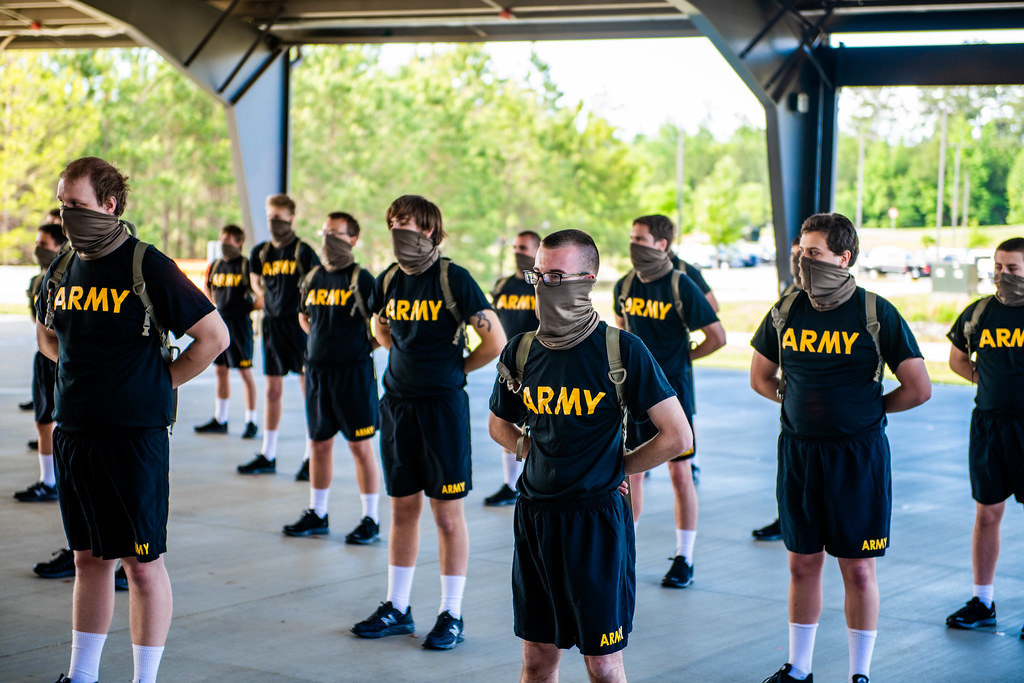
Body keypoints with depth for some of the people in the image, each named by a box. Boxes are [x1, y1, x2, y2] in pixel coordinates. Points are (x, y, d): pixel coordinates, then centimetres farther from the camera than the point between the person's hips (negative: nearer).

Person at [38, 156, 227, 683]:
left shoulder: (148, 267, -11)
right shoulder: (62, 270, 8)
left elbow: (214, 335, -8)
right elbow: (46, 335, 27)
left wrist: (163, 380, -4)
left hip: (134, 436, -6)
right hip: (72, 434, 6)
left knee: (142, 562, 1)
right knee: (88, 558, 14)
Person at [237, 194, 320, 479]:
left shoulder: (302, 251, -8)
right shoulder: (261, 252, 8)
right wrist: (265, 298, 14)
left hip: (298, 325, -6)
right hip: (271, 325, 6)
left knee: (309, 388, -4)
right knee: (273, 391, 12)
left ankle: (311, 458, 0)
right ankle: (267, 455, 19)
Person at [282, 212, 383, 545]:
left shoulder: (361, 280, -10)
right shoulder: (313, 278, 8)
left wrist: (363, 346, -4)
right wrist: (324, 341, 13)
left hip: (353, 371, -6)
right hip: (317, 369, 6)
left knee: (360, 445, -1)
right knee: (320, 443, 13)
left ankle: (371, 519, 7)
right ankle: (317, 514, 24)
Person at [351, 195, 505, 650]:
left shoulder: (453, 279, -11)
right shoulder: (388, 281, 6)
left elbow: (495, 341, -10)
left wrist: (453, 368, 1)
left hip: (443, 406, -5)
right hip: (397, 403, 6)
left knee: (448, 514, 1)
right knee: (403, 509, 12)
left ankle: (452, 615, 10)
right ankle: (397, 608, 21)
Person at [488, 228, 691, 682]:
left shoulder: (621, 351, -10)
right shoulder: (521, 351, 3)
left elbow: (677, 437, -9)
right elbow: (500, 426, 21)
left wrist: (615, 466, -3)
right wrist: (537, 453, 5)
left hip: (595, 518, -4)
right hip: (534, 514, 4)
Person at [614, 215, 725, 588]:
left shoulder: (682, 287, -12)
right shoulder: (625, 286, 4)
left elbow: (717, 337, -8)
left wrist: (683, 356, 0)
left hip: (672, 393, -5)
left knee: (680, 473, 1)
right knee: (630, 472, 9)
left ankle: (684, 558, 9)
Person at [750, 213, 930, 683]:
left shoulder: (876, 313, -8)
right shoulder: (786, 311, 4)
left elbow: (918, 390, -7)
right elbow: (760, 378, 18)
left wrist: (869, 408, 2)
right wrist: (800, 401, 9)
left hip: (858, 454, -4)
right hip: (798, 451, 4)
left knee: (858, 568, 3)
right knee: (803, 564, 11)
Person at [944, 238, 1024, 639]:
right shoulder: (979, 313, 6)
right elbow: (957, 359, 22)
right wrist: (985, 379, 5)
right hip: (989, 422, 4)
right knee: (987, 514, 10)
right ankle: (982, 602, 20)